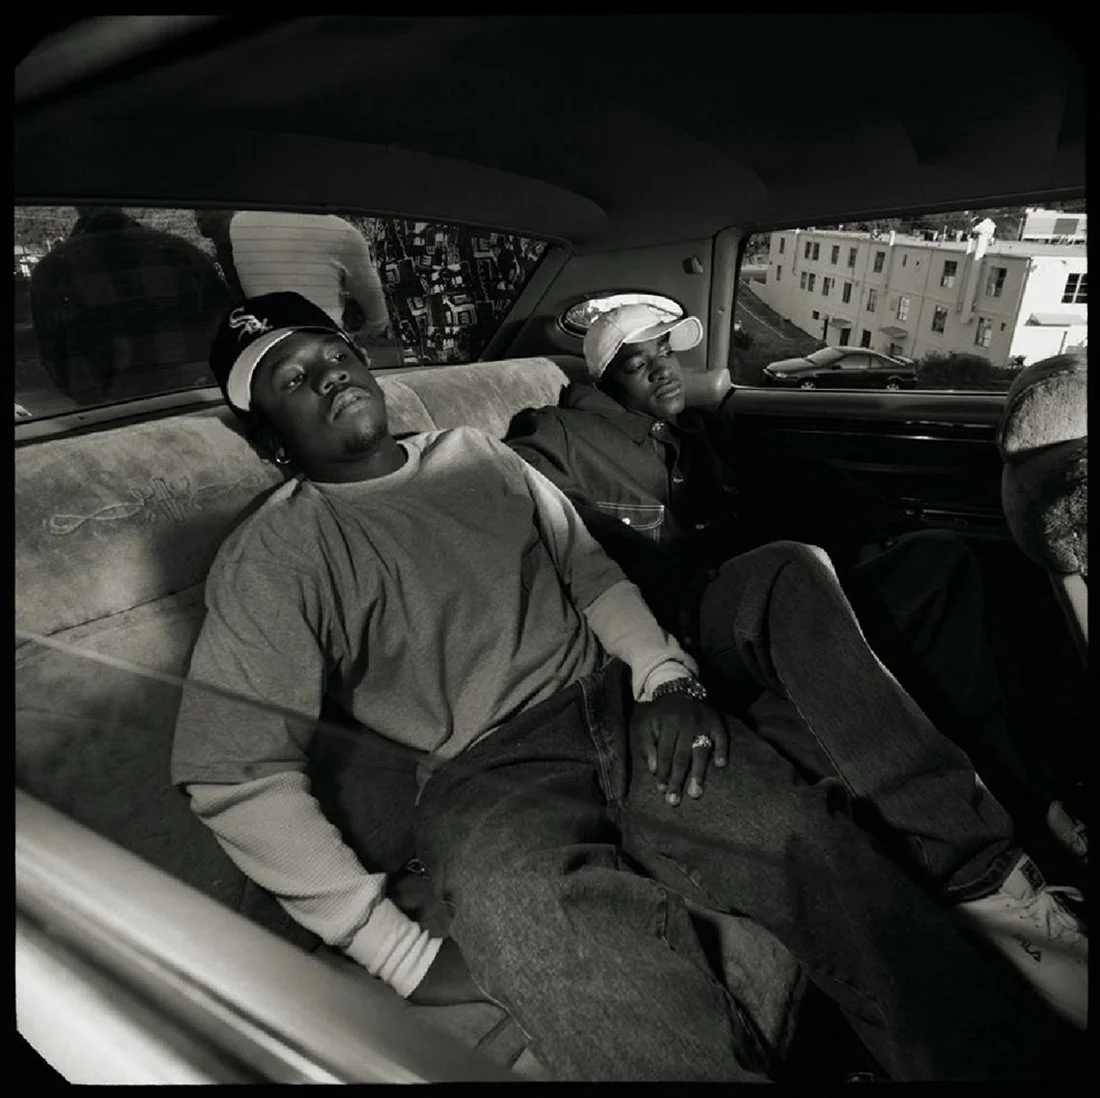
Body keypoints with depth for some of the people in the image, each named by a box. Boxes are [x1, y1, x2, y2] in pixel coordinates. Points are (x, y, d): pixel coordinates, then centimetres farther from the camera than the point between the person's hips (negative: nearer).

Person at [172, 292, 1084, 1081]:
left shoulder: (476, 455, 15)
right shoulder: (273, 557, -1)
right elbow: (231, 772, -10)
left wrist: (664, 675, -3)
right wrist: (403, 956, -16)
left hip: (620, 707, 4)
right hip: (489, 774, -3)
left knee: (819, 843, -21)